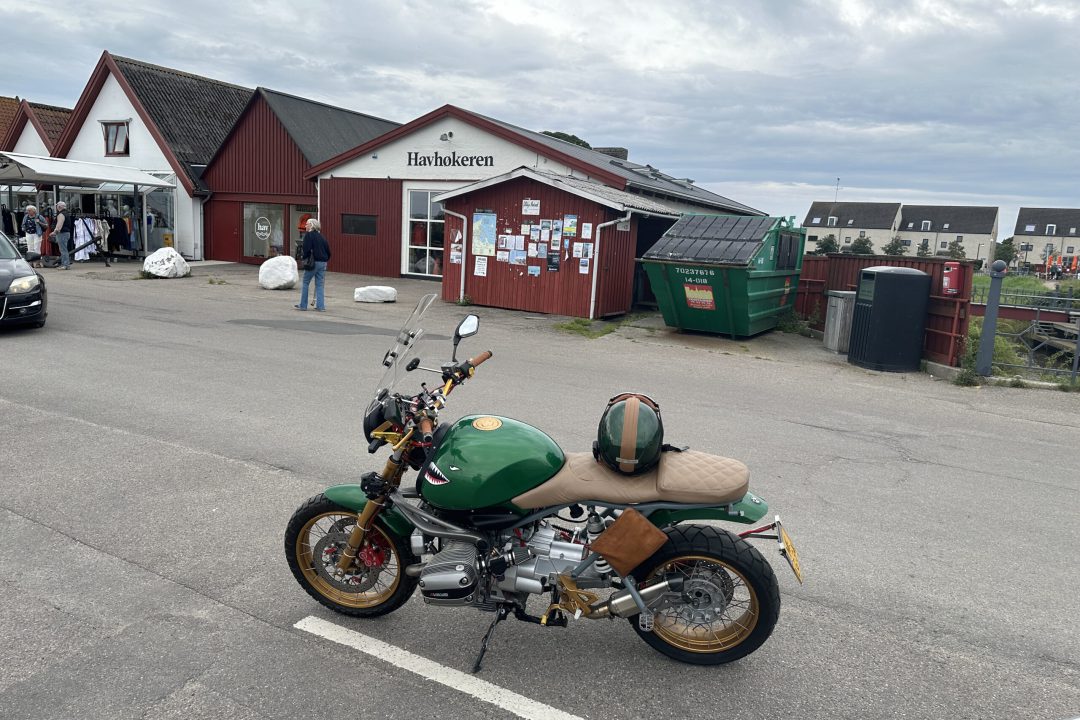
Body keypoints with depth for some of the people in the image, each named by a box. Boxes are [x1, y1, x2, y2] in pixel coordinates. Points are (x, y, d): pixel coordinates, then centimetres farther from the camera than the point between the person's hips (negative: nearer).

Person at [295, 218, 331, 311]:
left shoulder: (308, 235, -7)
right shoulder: (321, 236, 12)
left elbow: (306, 249, -17)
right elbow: (328, 249, 12)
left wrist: (302, 255, 0)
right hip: (323, 262, 6)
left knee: (305, 283, 7)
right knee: (319, 285, 9)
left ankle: (303, 305, 11)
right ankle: (321, 306, 5)